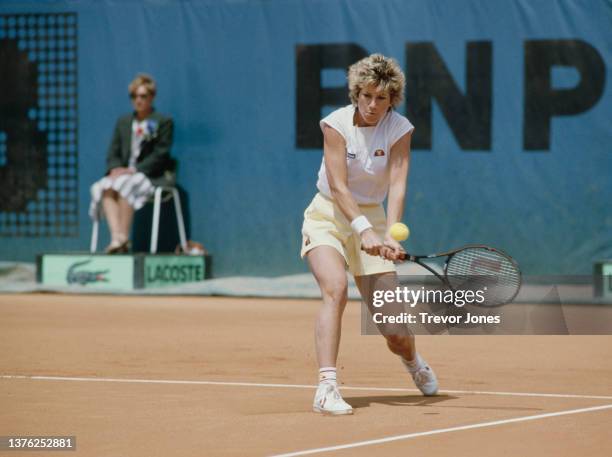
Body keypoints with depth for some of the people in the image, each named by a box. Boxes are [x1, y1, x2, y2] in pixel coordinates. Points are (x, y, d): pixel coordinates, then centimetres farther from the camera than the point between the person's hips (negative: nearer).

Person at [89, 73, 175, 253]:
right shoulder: (123, 122, 22)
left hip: (152, 177, -5)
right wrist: (115, 168, -8)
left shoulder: (164, 122, 5)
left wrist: (134, 170, -17)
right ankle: (116, 237, -42)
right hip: (123, 174, 5)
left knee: (125, 185, -36)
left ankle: (124, 238, -36)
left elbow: (160, 156, -6)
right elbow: (113, 153, 16)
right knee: (106, 187, -29)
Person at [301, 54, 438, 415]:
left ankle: (413, 360, 38)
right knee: (336, 290, -31)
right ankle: (327, 388, -35)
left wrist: (390, 235, -36)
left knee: (395, 334, 1)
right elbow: (338, 186, -23)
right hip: (328, 216, -2)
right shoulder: (337, 124, -15)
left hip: (372, 220, 2)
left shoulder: (399, 129, -10)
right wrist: (363, 229, -36)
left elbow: (397, 186, -21)